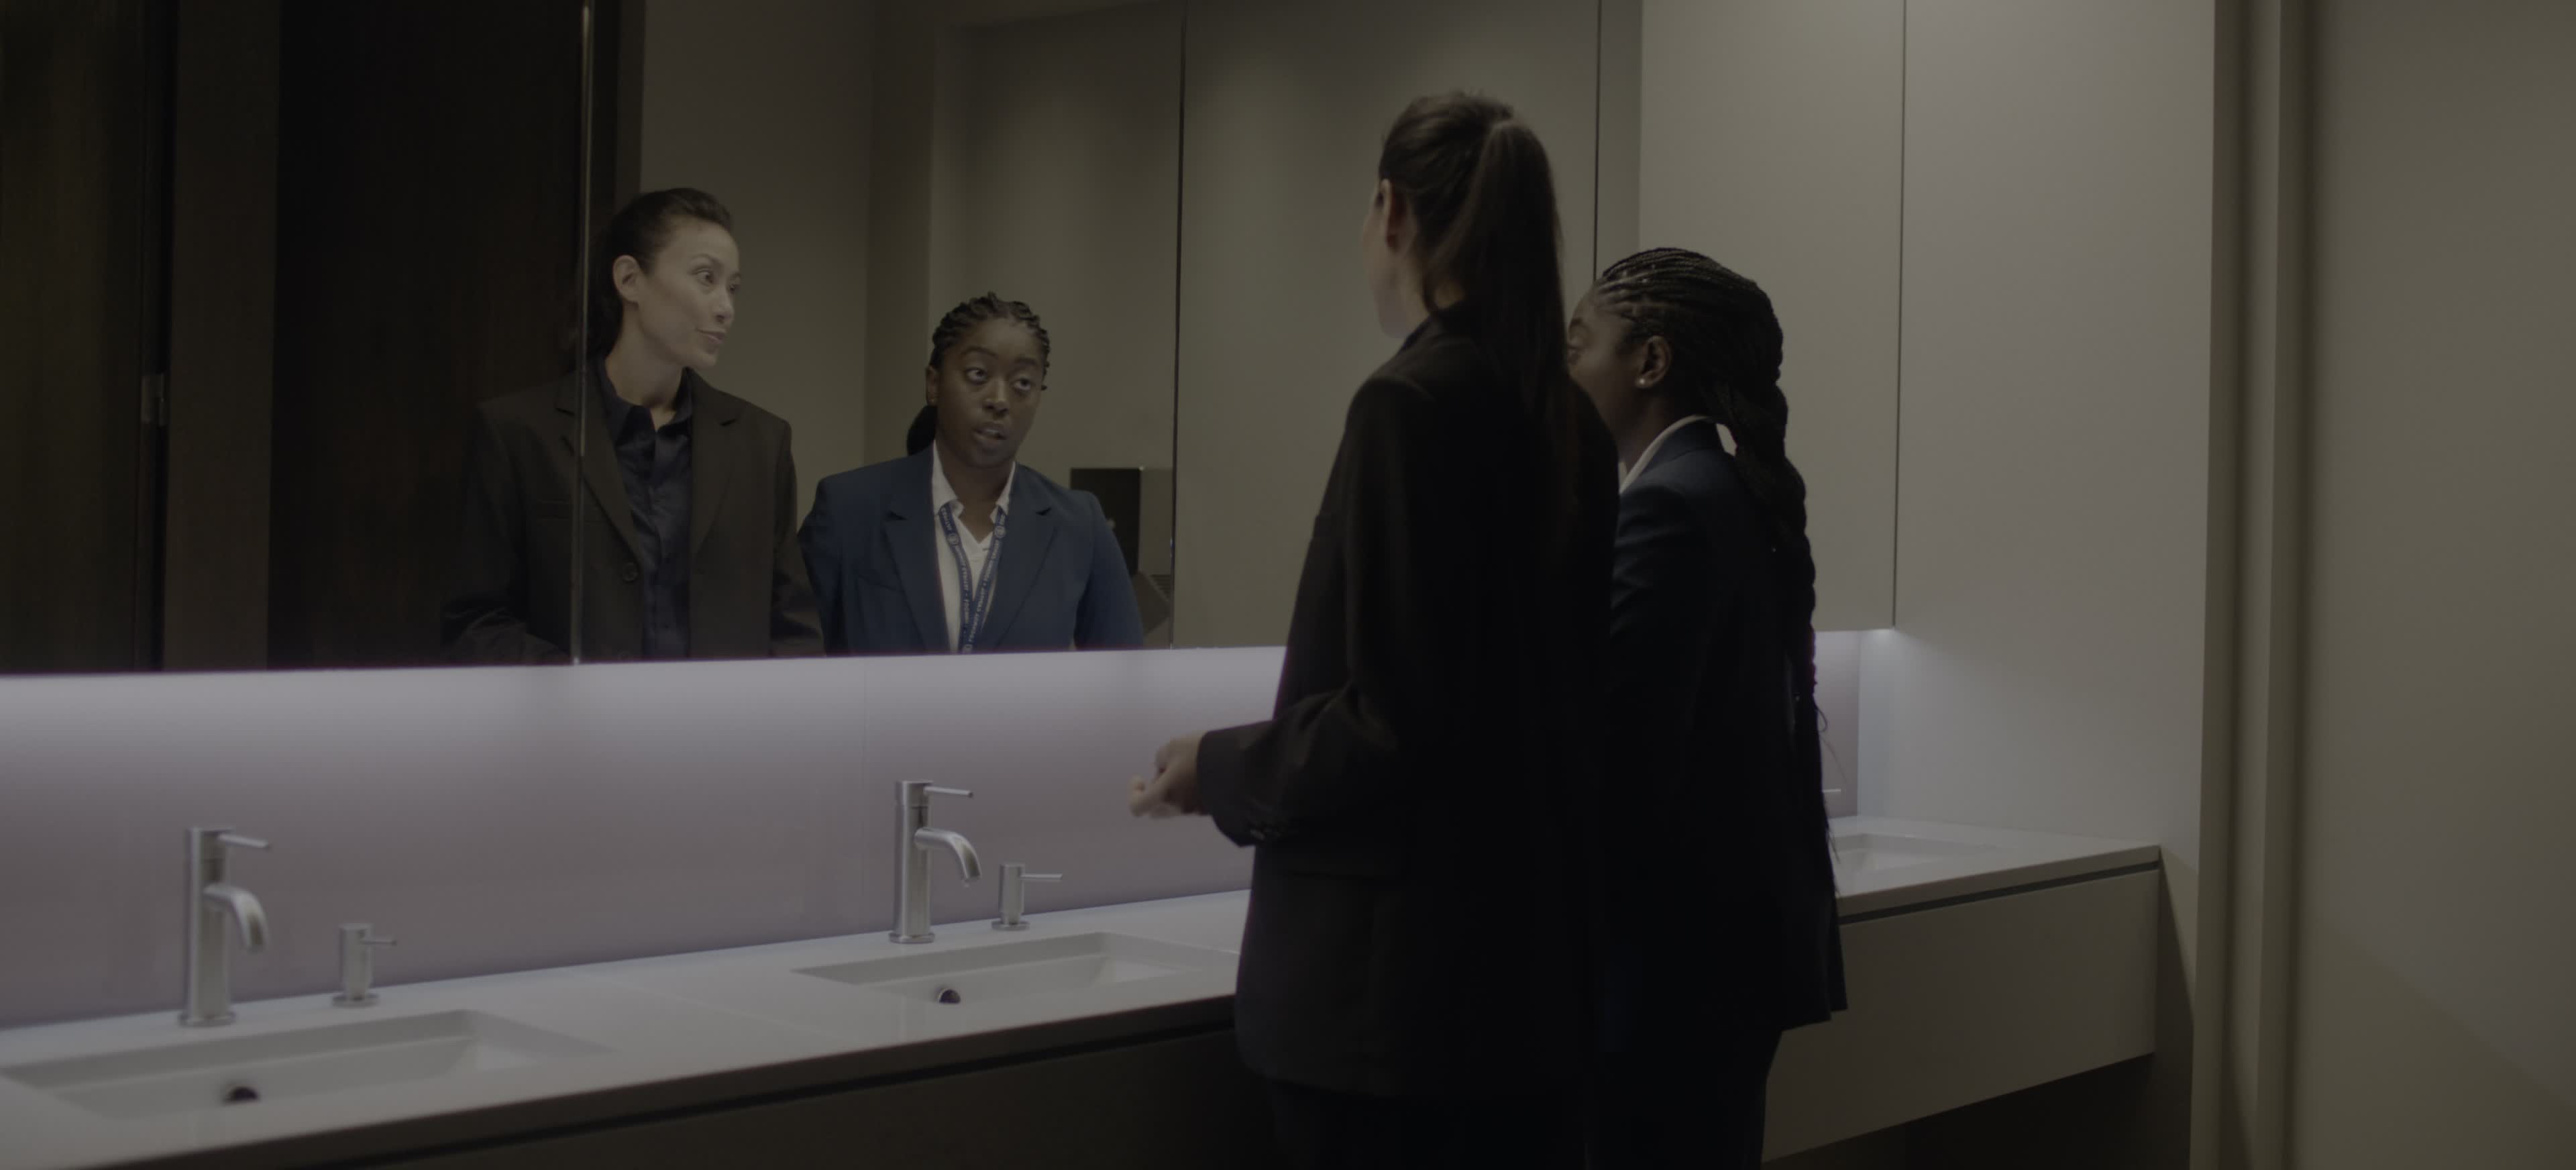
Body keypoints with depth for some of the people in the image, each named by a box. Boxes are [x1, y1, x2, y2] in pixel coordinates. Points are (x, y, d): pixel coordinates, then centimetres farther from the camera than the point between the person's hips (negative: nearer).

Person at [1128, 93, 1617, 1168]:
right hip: (1527, 950, 8)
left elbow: (1391, 713, -19)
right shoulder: (1568, 416, 8)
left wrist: (1221, 769, -3)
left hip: (1403, 972, -8)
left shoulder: (1411, 401, -15)